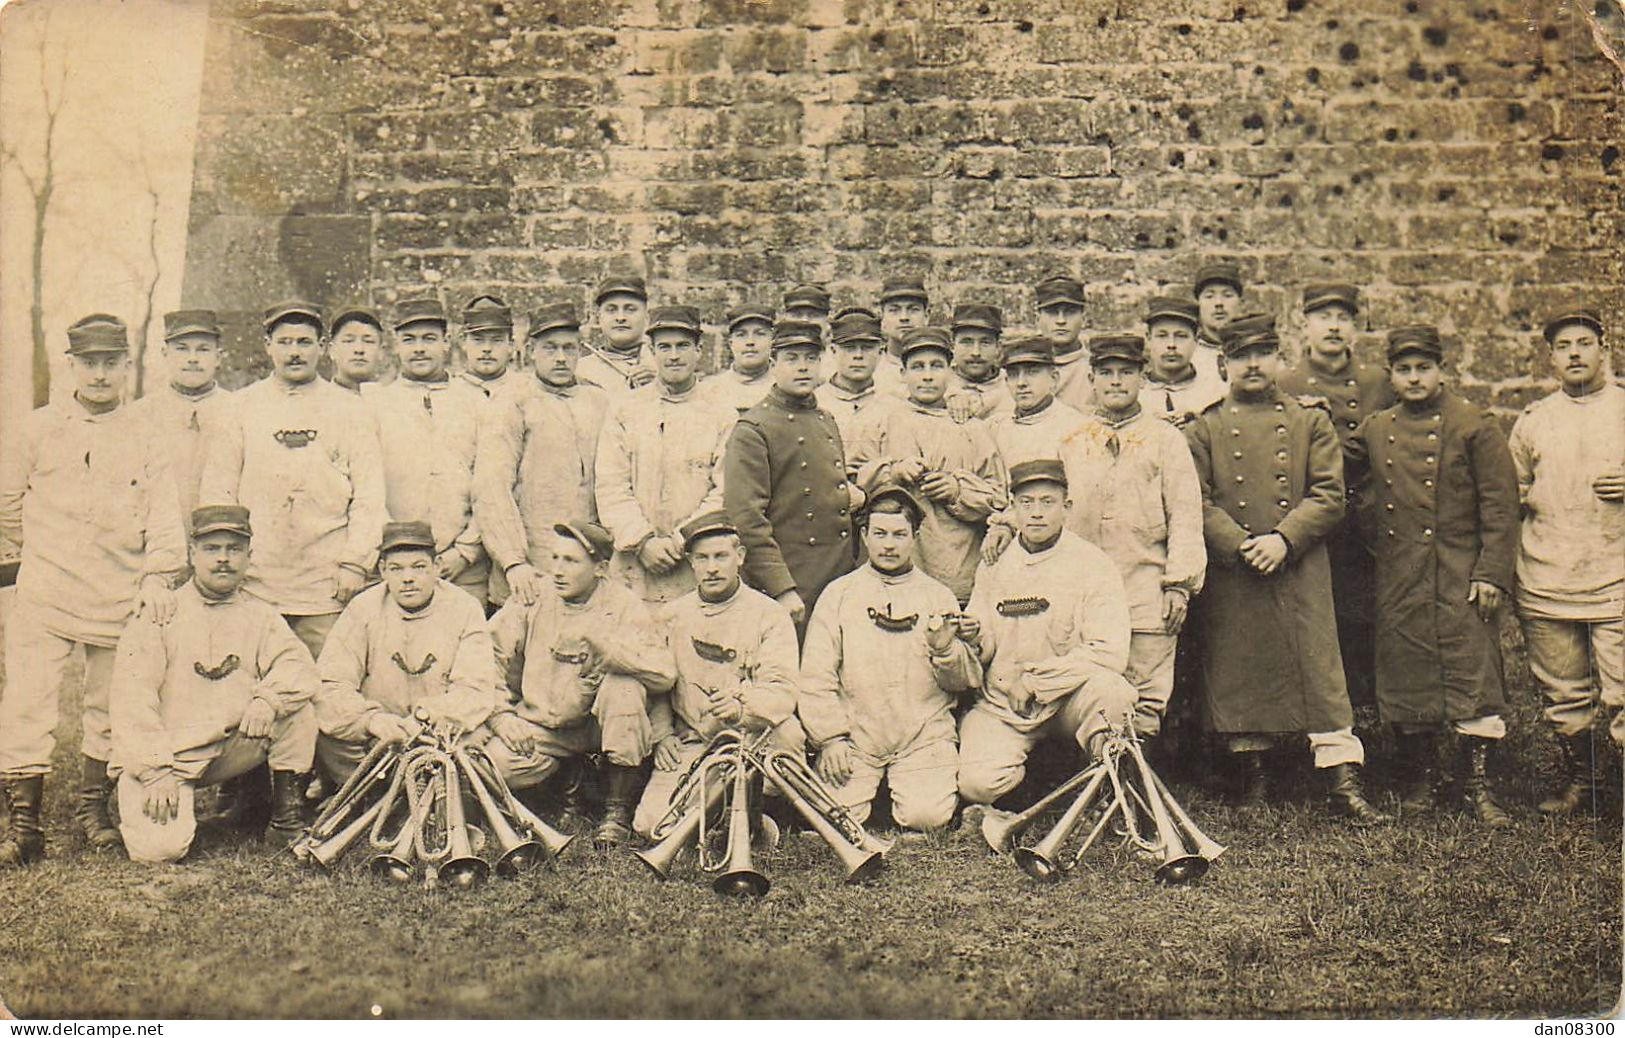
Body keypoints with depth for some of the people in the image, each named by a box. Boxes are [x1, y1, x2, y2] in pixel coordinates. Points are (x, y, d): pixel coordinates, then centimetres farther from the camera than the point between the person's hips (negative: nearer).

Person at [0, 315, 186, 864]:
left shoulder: (144, 440, 4)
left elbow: (163, 518, 0)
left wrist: (158, 575, -12)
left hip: (121, 599, 1)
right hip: (44, 596, 0)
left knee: (109, 707, 10)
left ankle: (93, 807, 27)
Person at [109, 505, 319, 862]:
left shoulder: (259, 615, 10)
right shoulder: (159, 614, -2)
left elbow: (298, 665, -6)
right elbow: (131, 697, -10)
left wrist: (267, 698, -29)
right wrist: (157, 772, -19)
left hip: (232, 748, 3)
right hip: (162, 754, -3)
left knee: (296, 707, -19)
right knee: (162, 848, -23)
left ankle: (286, 814, -7)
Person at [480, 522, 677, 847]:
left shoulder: (623, 606, -10)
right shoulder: (532, 603, -1)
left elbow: (665, 673, -24)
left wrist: (602, 643, -31)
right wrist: (501, 717, -7)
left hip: (601, 721, -2)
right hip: (544, 722, 2)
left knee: (623, 686, -33)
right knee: (497, 762, -24)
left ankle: (618, 811, -18)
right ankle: (571, 778, 10)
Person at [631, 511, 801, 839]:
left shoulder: (770, 615, 3)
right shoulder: (671, 616, 13)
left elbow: (781, 690, -9)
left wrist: (742, 709, -29)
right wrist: (660, 735, 1)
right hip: (688, 744, 2)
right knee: (650, 824, -18)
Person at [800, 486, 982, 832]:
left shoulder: (939, 596, 11)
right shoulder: (840, 593, 9)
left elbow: (966, 682, 7)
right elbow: (815, 676, 3)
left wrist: (946, 650, -13)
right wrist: (830, 737, -7)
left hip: (924, 736, 0)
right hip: (853, 736, 0)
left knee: (926, 815, -20)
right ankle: (871, 783, 15)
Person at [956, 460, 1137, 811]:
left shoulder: (1094, 566, -3)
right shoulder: (993, 565, 7)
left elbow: (1110, 654, -13)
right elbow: (985, 651, 11)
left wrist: (1035, 680, -15)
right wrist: (975, 639, -14)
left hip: (1068, 699, -2)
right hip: (1000, 705, 2)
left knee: (1111, 692, -34)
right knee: (978, 782, -23)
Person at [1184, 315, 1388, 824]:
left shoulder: (1310, 422, 9)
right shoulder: (1206, 429, 9)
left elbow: (1329, 495, 1)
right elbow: (1198, 501, 1)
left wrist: (1284, 539, -14)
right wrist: (1240, 546, -13)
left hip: (1301, 572, 0)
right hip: (1230, 575, 1)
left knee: (1319, 670, -1)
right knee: (1237, 675, 5)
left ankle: (1342, 782, 3)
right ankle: (1253, 776, 19)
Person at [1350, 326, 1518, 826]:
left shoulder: (1474, 425, -1)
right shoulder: (1373, 431, 9)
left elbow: (1500, 506, -4)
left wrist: (1493, 573, -10)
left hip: (1462, 579, -3)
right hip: (1398, 583, 3)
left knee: (1472, 679, -2)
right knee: (1405, 681, 7)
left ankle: (1476, 785, 9)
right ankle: (1419, 780, 21)